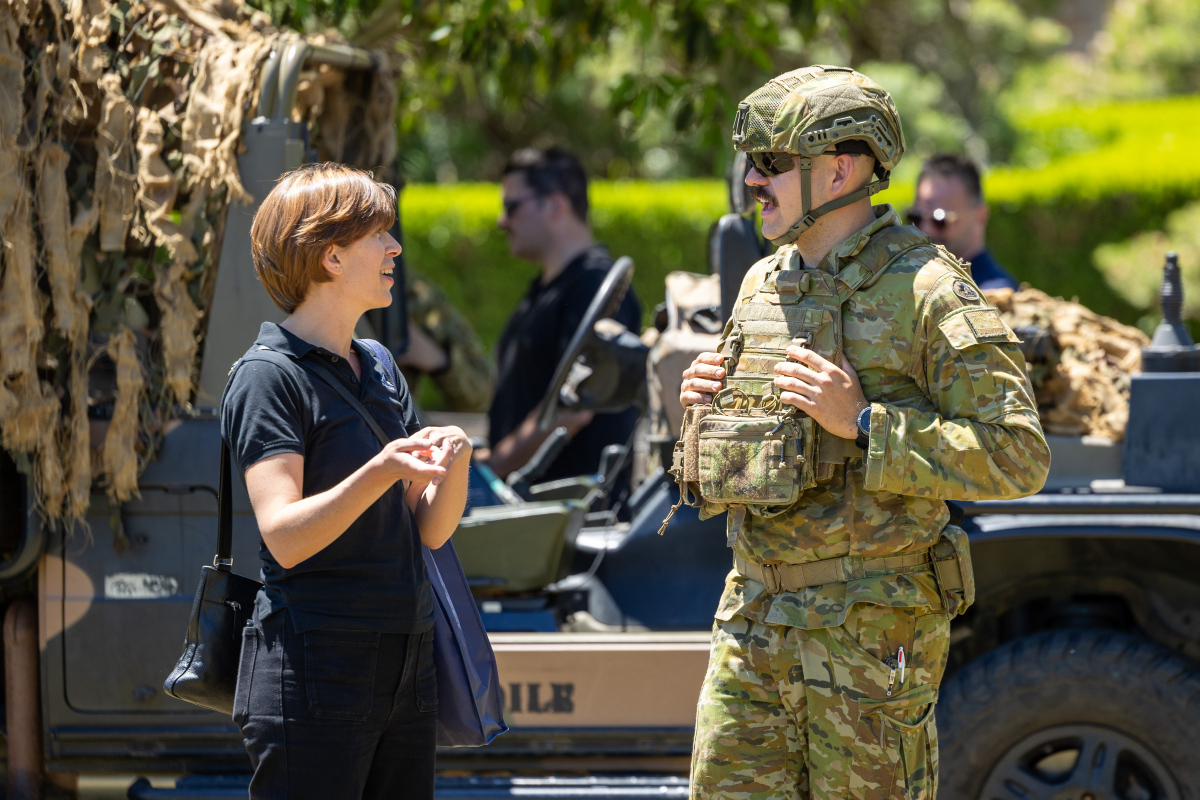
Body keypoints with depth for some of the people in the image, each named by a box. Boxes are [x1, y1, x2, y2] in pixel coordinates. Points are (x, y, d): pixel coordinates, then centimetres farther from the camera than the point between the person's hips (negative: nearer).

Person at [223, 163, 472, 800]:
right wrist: (381, 472, -31)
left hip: (404, 668, 8)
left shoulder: (378, 368, 17)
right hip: (312, 672, -8)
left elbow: (429, 530, 14)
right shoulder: (268, 376, -7)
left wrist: (454, 464, -7)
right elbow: (285, 537, -18)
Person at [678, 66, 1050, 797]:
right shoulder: (763, 285, 11)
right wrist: (706, 404, 2)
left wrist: (863, 422, -22)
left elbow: (1019, 459, -18)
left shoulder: (926, 292, -11)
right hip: (755, 618, 7)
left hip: (870, 629, -7)